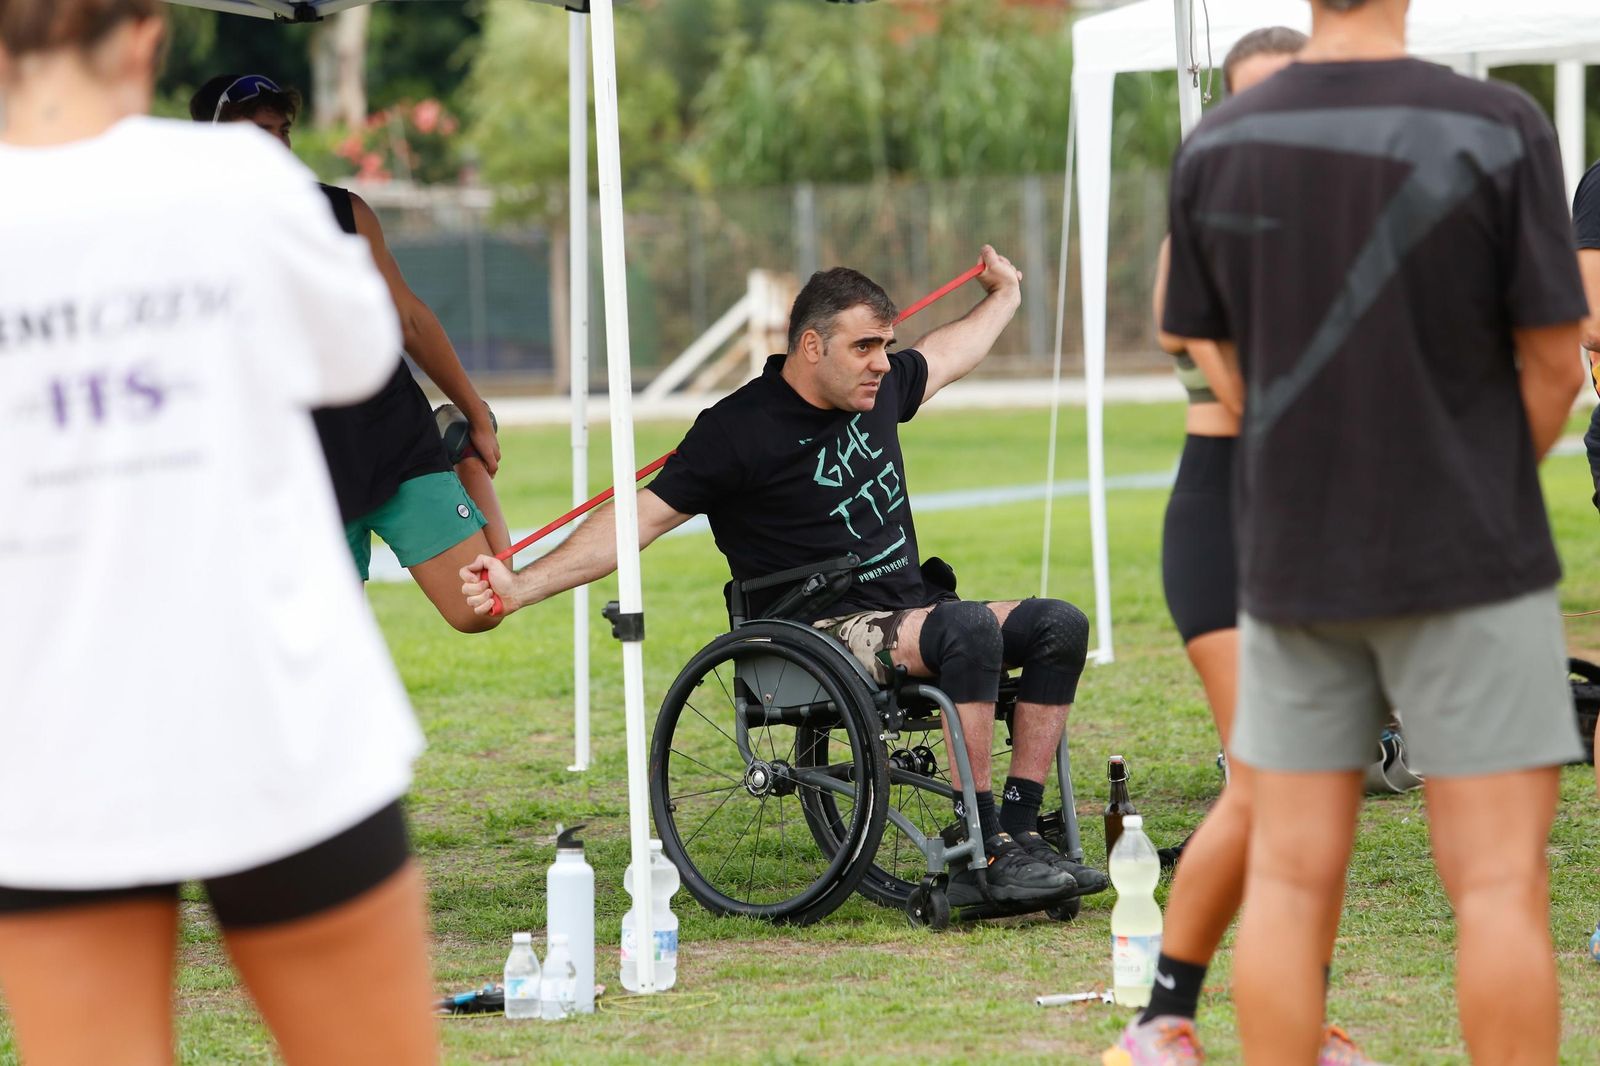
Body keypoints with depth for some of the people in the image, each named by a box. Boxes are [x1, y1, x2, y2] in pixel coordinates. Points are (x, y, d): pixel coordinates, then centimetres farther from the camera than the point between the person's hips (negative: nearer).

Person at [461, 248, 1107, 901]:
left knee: (1058, 625, -12)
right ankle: (985, 854, -32)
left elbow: (949, 355, 34)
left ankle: (1019, 832, -13)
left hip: (909, 616, 8)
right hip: (826, 636, -8)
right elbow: (640, 518, -11)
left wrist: (1003, 296, 50)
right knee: (969, 628, -34)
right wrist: (520, 586, -17)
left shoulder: (880, 388, 10)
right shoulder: (740, 429, -12)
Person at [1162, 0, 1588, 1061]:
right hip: (1466, 563, -3)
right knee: (1501, 883, 1)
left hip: (1292, 563, 3)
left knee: (1290, 882, 7)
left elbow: (1230, 362, 6)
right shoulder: (1500, 130, -13)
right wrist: (1488, 504, 10)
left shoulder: (1214, 149, -3)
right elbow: (1554, 361, -8)